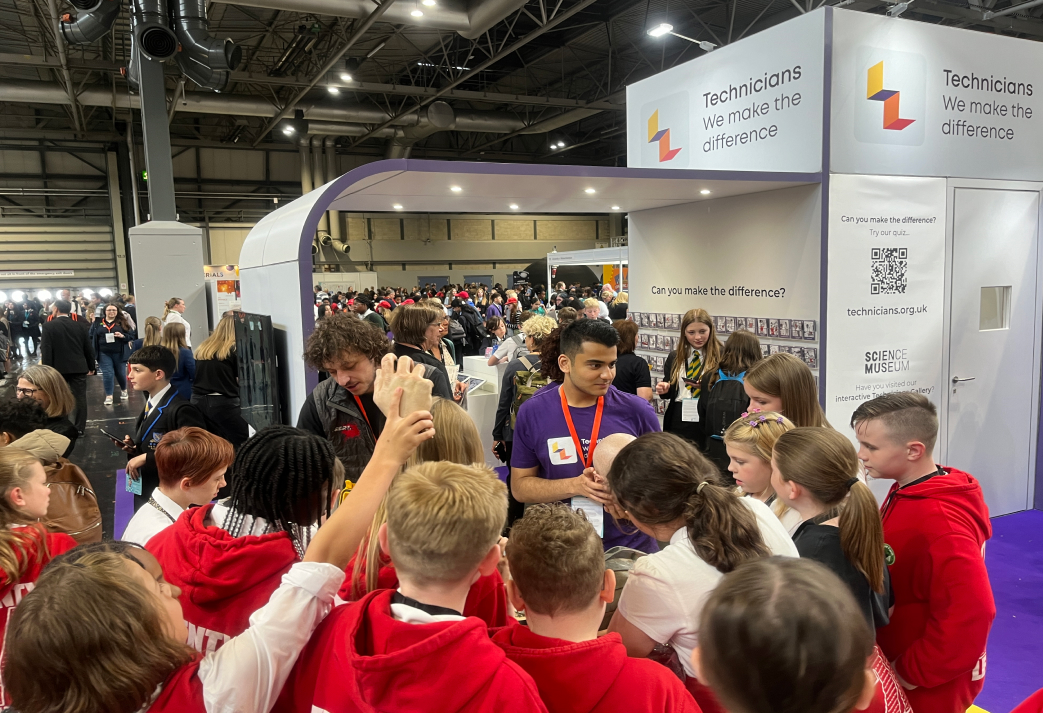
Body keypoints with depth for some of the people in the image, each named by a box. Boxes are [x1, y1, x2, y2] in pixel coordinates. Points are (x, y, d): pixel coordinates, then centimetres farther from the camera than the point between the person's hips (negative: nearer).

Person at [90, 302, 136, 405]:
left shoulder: (123, 322, 4)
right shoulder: (97, 323, 6)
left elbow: (132, 335, 2)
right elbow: (91, 337, 6)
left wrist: (123, 336, -17)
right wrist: (93, 351, -3)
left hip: (119, 353, 0)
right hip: (104, 354, 0)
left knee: (121, 373, 10)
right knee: (107, 374, -6)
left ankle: (124, 390, 37)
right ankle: (109, 396, 3)